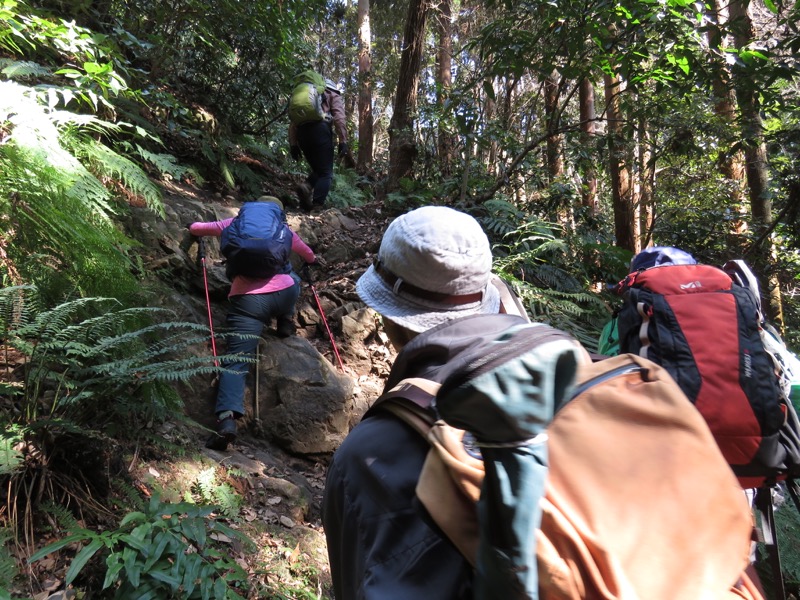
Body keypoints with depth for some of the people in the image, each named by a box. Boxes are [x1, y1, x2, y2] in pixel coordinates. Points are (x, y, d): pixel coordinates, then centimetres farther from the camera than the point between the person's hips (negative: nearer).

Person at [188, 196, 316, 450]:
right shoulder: (285, 231, 23)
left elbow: (196, 228, 24)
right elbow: (308, 255, 42)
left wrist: (196, 230, 49)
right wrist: (313, 259, 67)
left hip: (246, 300, -1)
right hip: (284, 294, 2)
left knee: (236, 361, -5)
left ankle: (227, 417, -24)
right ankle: (286, 322, 26)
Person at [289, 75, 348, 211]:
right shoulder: (333, 95, 20)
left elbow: (293, 122, 22)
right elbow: (339, 117, 1)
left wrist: (293, 144, 19)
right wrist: (343, 141, -4)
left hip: (302, 131, 5)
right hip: (320, 128, -5)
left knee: (317, 169, 18)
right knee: (326, 173, 0)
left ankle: (307, 186, -11)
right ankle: (317, 207, -13)